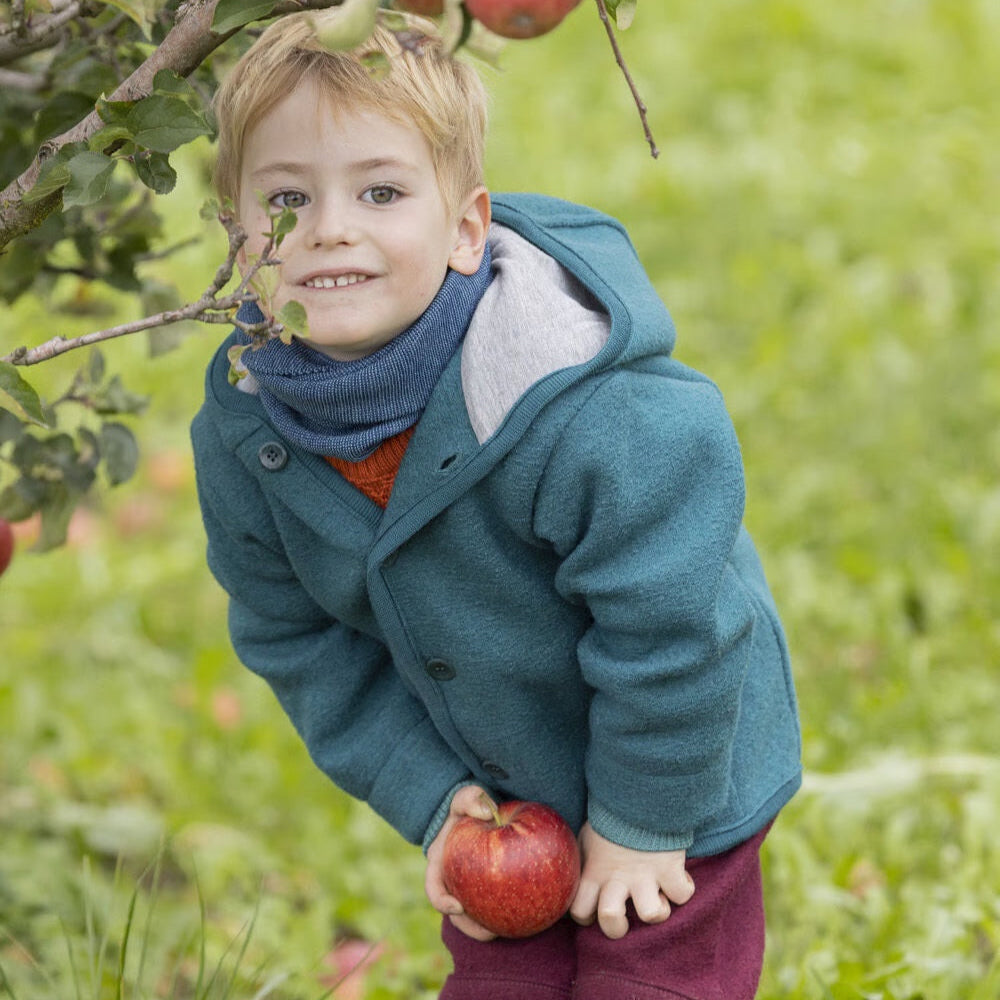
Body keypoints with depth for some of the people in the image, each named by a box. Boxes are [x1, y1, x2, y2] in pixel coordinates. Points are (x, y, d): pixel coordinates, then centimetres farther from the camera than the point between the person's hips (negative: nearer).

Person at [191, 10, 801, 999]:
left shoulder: (599, 417, -36)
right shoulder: (242, 433, -15)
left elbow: (667, 629, -26)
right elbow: (293, 633, -1)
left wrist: (640, 817, -15)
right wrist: (425, 794, -3)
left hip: (673, 783, -5)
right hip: (495, 795, 5)